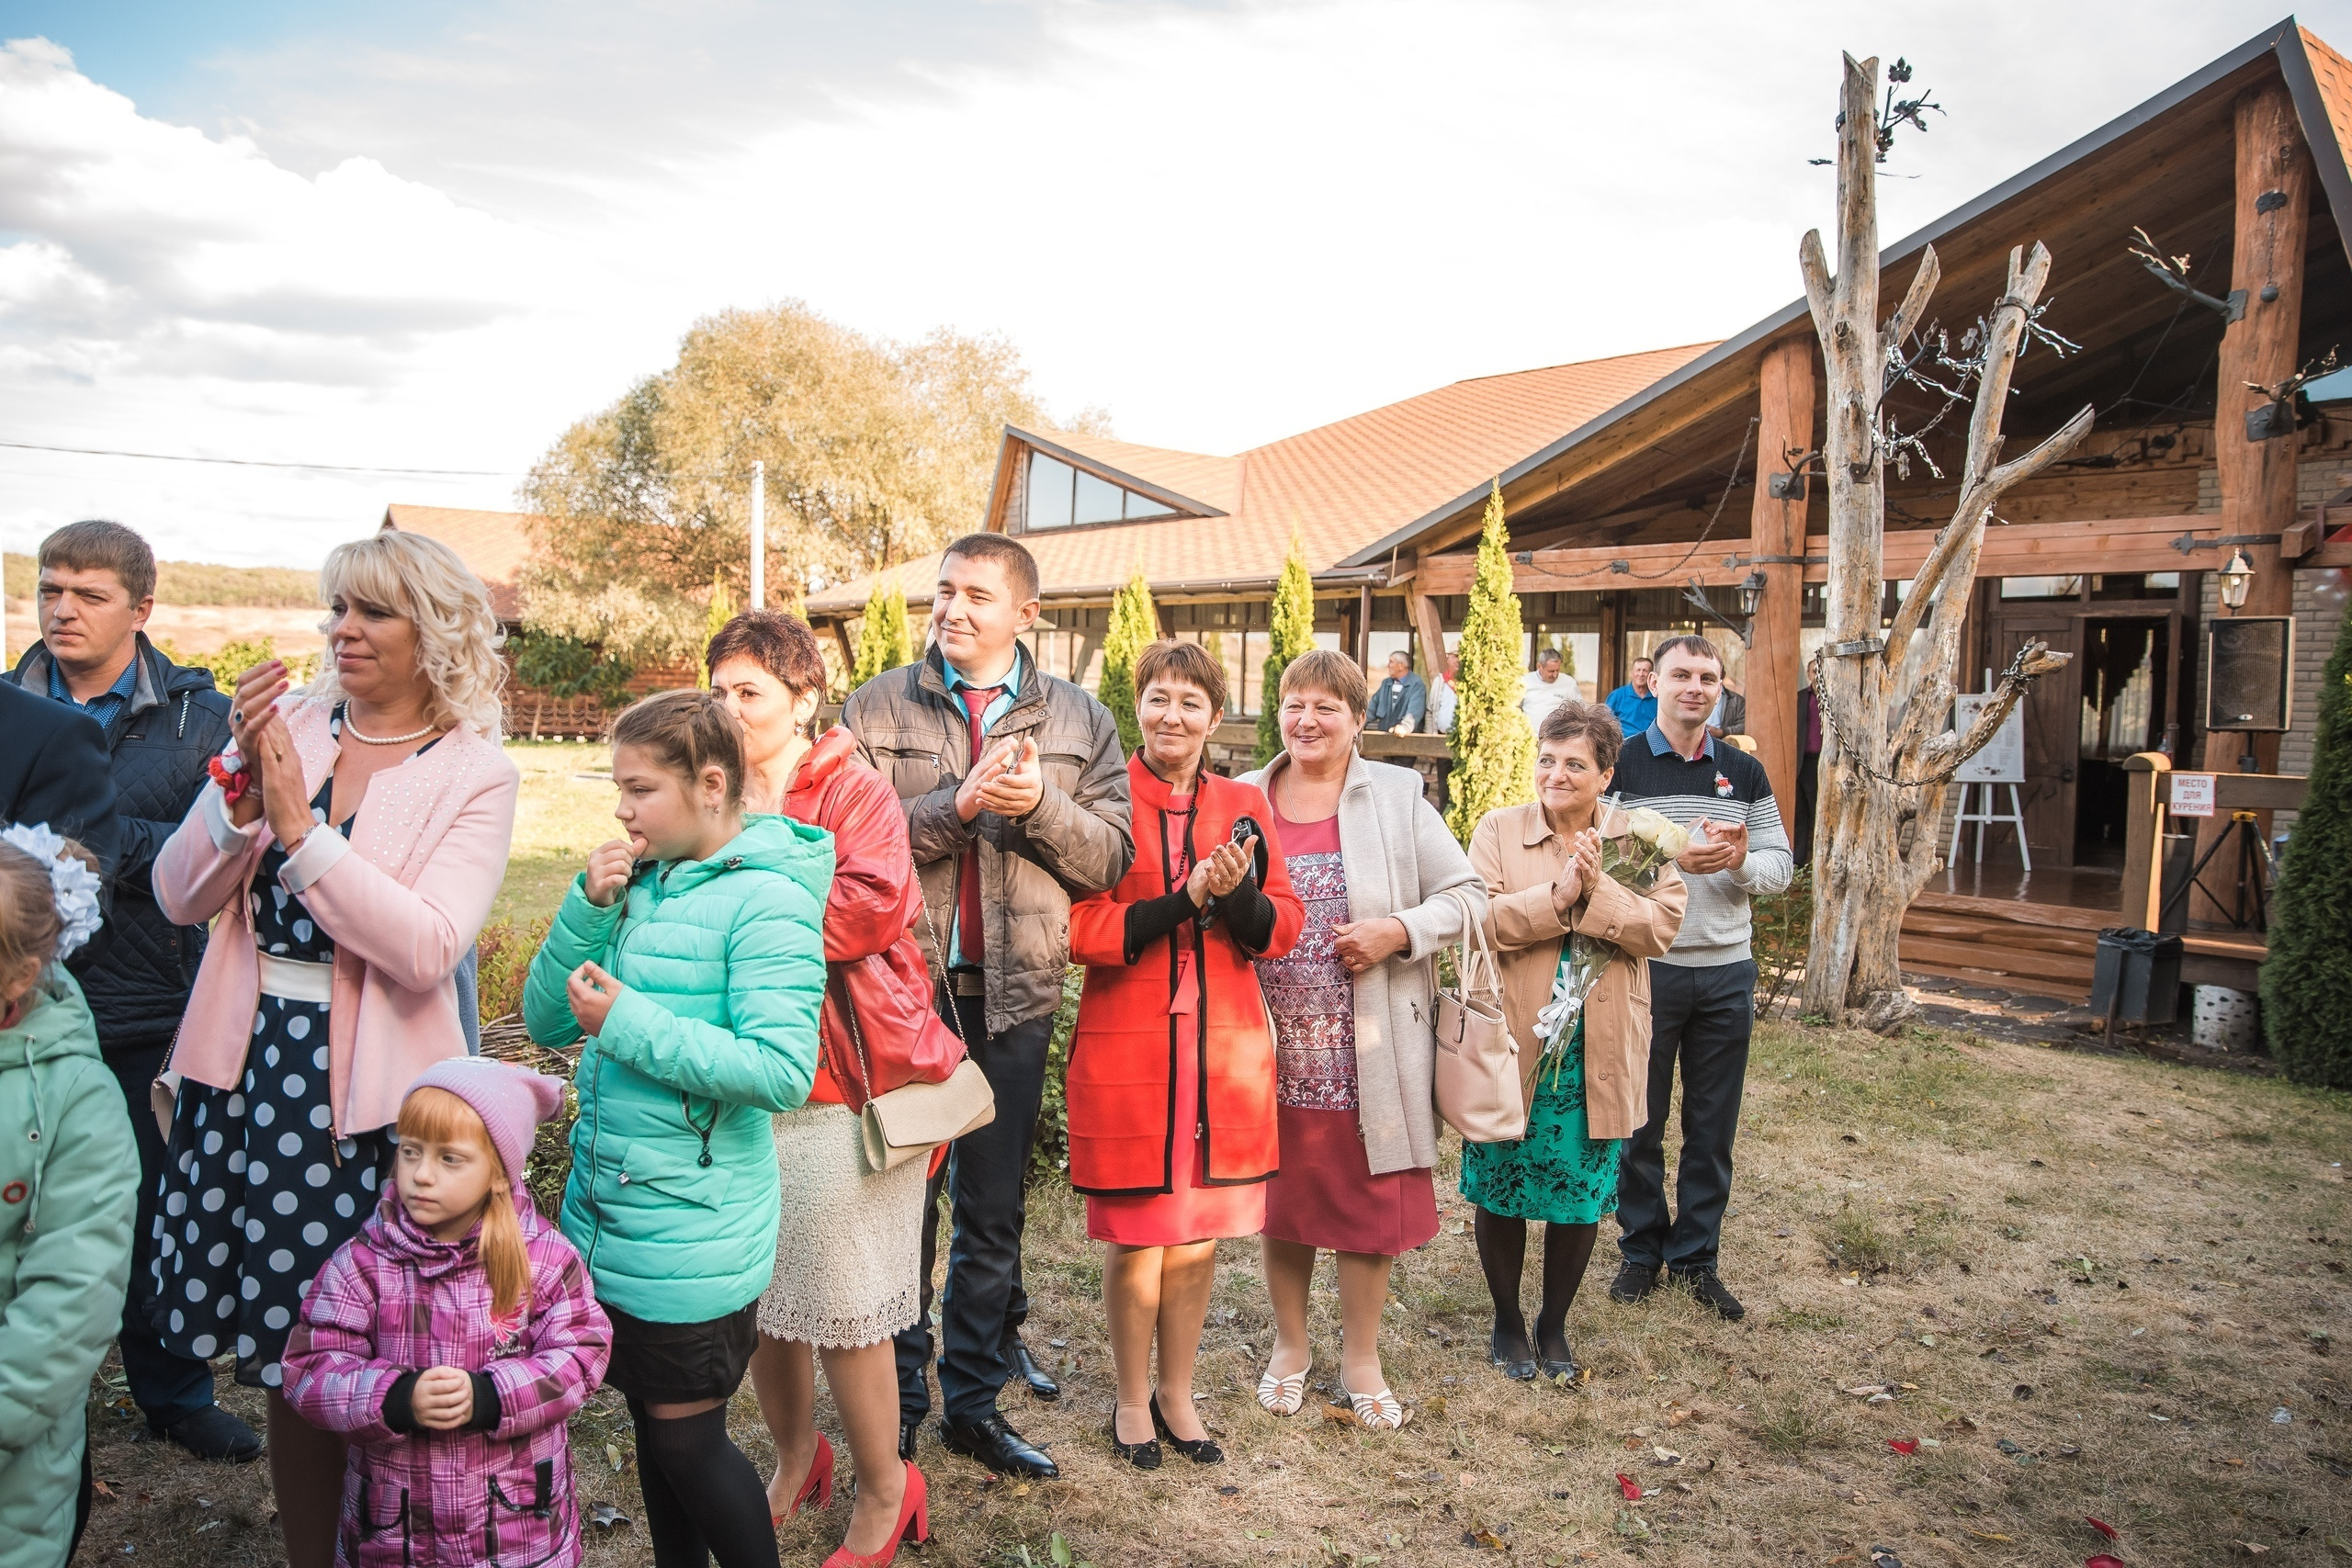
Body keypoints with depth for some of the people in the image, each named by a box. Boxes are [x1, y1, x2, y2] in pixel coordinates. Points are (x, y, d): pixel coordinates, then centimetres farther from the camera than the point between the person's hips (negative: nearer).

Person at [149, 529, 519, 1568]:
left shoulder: (476, 774, -6)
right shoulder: (289, 727, 5)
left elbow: (427, 949, -18)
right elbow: (180, 898, 1)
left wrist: (299, 826, -21)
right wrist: (239, 783, -14)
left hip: (366, 1090, -4)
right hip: (247, 1063, 4)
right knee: (282, 1344, 13)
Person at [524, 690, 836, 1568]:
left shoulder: (766, 901, -17)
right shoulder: (638, 883, 5)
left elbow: (783, 1071, -26)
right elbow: (545, 1020, 5)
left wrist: (631, 1024, -23)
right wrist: (588, 908, -9)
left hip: (692, 1241, -7)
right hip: (606, 1218, 7)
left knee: (687, 1441, 7)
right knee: (653, 1428, 20)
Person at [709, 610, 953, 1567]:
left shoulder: (853, 790, -5)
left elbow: (875, 904, -20)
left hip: (838, 1079, -5)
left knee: (842, 1302, 1)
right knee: (753, 1288, 14)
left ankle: (883, 1489, 22)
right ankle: (795, 1459, 38)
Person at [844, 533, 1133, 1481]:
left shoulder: (1080, 721, 7)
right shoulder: (877, 709, 2)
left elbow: (1110, 855, 0)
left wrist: (1039, 805, -16)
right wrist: (959, 804, -18)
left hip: (1013, 994, 2)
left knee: (993, 1209, 12)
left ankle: (975, 1401, 27)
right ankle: (896, 1404, 24)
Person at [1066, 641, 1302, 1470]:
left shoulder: (1244, 805, 8)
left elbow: (1283, 928, 6)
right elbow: (1079, 929, -10)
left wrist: (1238, 895, -14)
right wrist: (1185, 898, -19)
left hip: (1223, 1050, 3)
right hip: (1127, 1051, -3)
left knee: (1199, 1238, 11)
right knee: (1137, 1238, 5)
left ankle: (1176, 1392, 31)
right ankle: (1132, 1399, 27)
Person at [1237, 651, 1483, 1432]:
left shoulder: (1397, 796, 0)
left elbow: (1466, 896, -1)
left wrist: (1398, 932, -16)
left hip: (1369, 1053, -1)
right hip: (1275, 1050, 2)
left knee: (1369, 1205, 7)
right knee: (1281, 1199, 13)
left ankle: (1361, 1359, 27)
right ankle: (1290, 1346, 35)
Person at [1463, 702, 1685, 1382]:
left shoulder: (1640, 839, 3)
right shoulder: (1498, 830, -1)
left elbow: (1662, 925, -10)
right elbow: (1480, 918, -15)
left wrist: (1595, 891, -22)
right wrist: (1556, 896, -24)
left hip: (1597, 1053, 1)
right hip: (1511, 1045, -1)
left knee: (1582, 1197, 12)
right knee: (1499, 1191, 10)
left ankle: (1553, 1324, 33)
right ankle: (1507, 1322, 32)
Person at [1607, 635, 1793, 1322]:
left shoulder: (1745, 773, 9)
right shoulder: (1622, 764, -4)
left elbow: (1781, 865, 7)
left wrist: (1741, 860, -15)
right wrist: (1676, 859, -25)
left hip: (1727, 970, 4)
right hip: (1646, 969, -3)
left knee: (1713, 1125, 10)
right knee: (1641, 1122, 8)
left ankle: (1696, 1257, 24)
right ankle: (1642, 1250, 24)